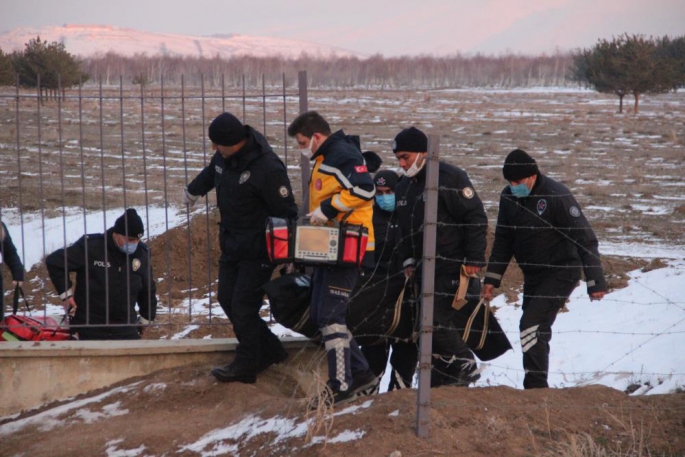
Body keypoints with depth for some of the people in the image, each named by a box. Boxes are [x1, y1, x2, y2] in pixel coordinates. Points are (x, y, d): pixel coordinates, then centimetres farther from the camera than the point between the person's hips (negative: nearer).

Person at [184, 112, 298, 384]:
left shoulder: (267, 168, -26)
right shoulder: (223, 157, -2)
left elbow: (286, 213, -21)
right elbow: (210, 174, 23)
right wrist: (192, 192, 42)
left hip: (257, 249, -9)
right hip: (231, 246, 9)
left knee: (243, 304, -8)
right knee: (227, 299, 11)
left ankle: (246, 366, 6)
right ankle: (270, 351, 22)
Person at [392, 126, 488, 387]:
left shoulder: (449, 177, -11)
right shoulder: (404, 188, 15)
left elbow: (476, 218, -12)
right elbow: (404, 229, 25)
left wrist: (474, 259, -14)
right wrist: (408, 260, 13)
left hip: (451, 265, -8)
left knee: (437, 318, -17)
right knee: (430, 322, 7)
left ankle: (463, 366, -1)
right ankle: (442, 379, 14)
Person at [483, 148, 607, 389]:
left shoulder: (556, 195, -21)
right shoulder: (508, 197, -1)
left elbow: (585, 238, -18)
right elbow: (503, 240, 11)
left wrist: (595, 281, -19)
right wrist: (492, 279, 7)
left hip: (561, 272, -7)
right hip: (533, 276, 7)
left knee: (531, 325, -18)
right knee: (536, 330, 10)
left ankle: (536, 387, -14)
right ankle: (537, 385, 20)